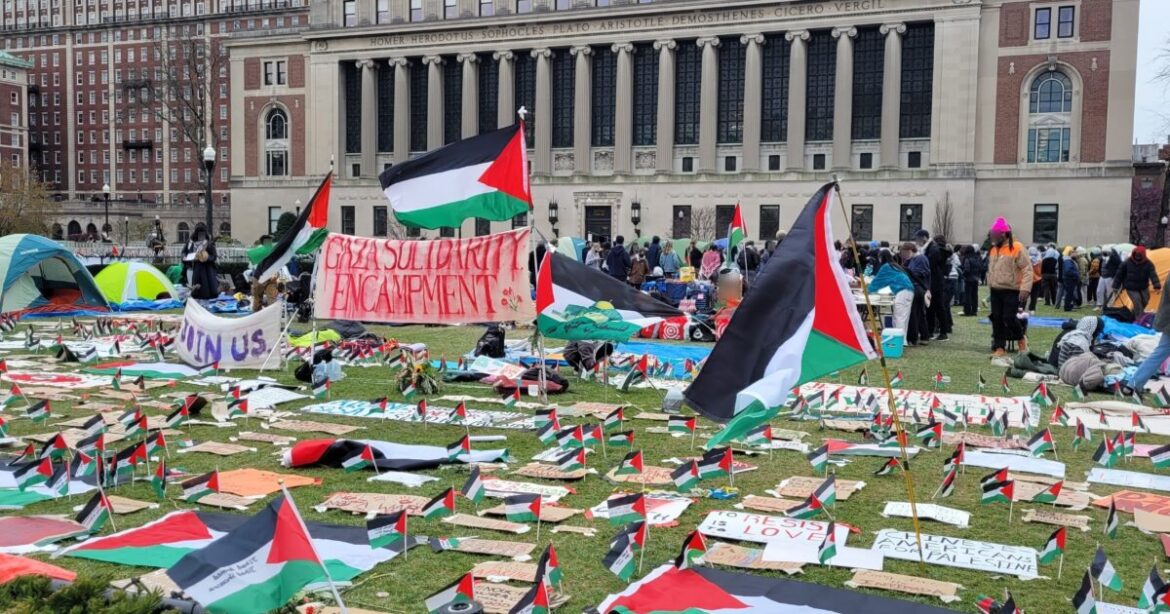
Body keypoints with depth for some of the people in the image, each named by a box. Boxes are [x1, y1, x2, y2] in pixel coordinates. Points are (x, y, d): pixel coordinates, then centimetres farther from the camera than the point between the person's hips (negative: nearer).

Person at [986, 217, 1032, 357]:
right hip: (995, 291, 7)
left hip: (1012, 291, -7)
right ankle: (1000, 347, 11)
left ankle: (1021, 339, 14)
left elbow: (1027, 269, -15)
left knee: (1009, 318, -12)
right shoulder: (993, 249, 12)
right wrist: (990, 285, 17)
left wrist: (1025, 288, -23)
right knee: (997, 319, 4)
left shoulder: (1017, 248, -11)